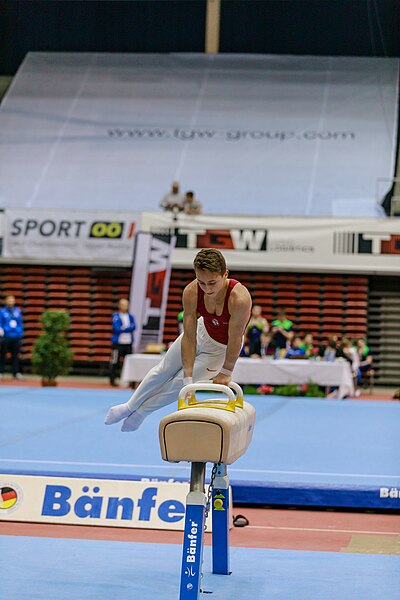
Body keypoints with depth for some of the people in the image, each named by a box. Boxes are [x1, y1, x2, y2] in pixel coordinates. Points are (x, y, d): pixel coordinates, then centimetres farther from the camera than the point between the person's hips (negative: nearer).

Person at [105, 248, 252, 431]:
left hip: (223, 347, -3)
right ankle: (130, 406, 39)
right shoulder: (191, 293, -33)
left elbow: (235, 339, -30)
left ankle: (142, 411, 26)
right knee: (163, 370, 15)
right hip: (202, 331, 3)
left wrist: (226, 372, -18)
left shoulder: (239, 298, -44)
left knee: (178, 383, -1)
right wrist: (188, 376, -28)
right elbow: (189, 337, -27)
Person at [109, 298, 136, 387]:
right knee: (115, 362, -3)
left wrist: (124, 328, -11)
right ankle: (112, 380, 5)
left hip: (128, 343, 4)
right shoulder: (115, 316, -1)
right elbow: (117, 328, -13)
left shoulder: (130, 317, 13)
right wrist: (128, 328, -7)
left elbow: (133, 327, -3)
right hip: (118, 343, -4)